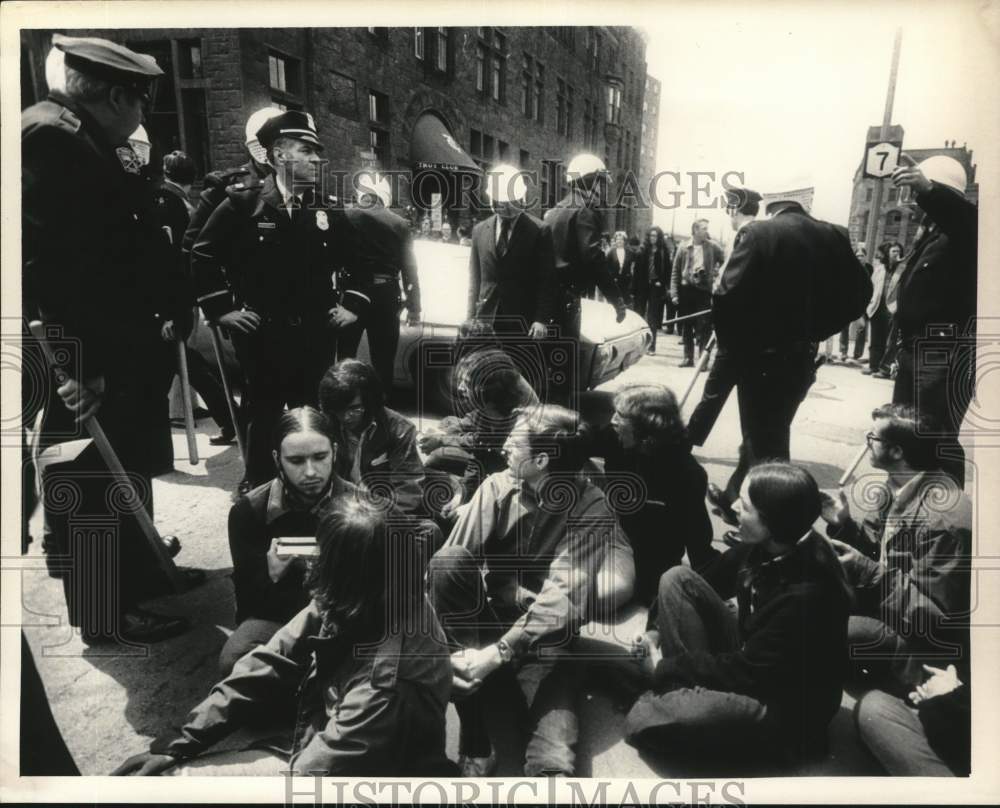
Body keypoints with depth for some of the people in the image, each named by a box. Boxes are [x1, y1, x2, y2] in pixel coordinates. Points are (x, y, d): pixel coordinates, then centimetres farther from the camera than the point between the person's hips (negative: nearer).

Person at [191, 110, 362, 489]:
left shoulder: (329, 211, 6)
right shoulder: (242, 205, -3)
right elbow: (203, 255, 1)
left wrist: (353, 304, 7)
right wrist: (221, 309, -3)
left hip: (317, 335, 3)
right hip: (262, 335, -2)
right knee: (264, 417, 7)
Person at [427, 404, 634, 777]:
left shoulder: (589, 508, -13)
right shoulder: (497, 487, -5)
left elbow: (565, 595, -23)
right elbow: (444, 566, -12)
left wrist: (499, 653, -32)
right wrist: (440, 645, -26)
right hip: (489, 621, 5)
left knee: (553, 759, -33)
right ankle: (474, 741, -22)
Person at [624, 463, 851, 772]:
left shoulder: (806, 594, -34)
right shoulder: (766, 545, -11)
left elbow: (747, 673, -25)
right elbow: (712, 579, 5)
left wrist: (665, 668, -15)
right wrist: (656, 628, -5)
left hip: (783, 710, -8)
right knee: (677, 579, -7)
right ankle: (688, 693, -6)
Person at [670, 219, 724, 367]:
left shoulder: (713, 247, 2)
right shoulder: (684, 248, 4)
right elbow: (675, 272, 5)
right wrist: (674, 293, -1)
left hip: (704, 290, -2)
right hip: (686, 289, 2)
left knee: (704, 327, -7)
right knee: (686, 327, 8)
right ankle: (688, 357, 19)